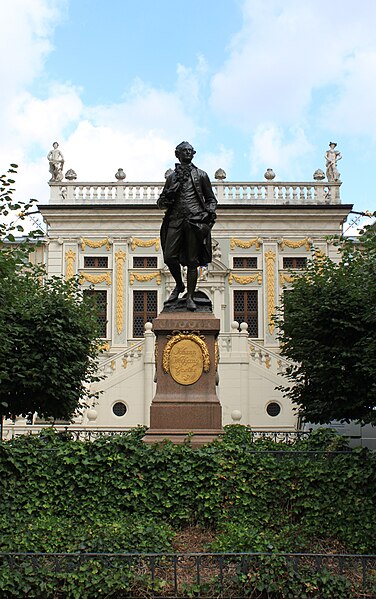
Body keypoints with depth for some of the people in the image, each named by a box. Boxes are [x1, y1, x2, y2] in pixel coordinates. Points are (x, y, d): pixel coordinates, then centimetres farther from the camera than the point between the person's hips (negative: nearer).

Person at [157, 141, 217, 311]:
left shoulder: (201, 175, 15)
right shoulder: (172, 177, 18)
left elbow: (211, 198, 18)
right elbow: (161, 203, 18)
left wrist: (210, 211, -2)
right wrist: (167, 197, -4)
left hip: (195, 220, -1)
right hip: (175, 220, 2)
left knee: (192, 260, -4)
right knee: (169, 256, -10)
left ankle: (190, 297, 2)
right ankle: (179, 285, 16)